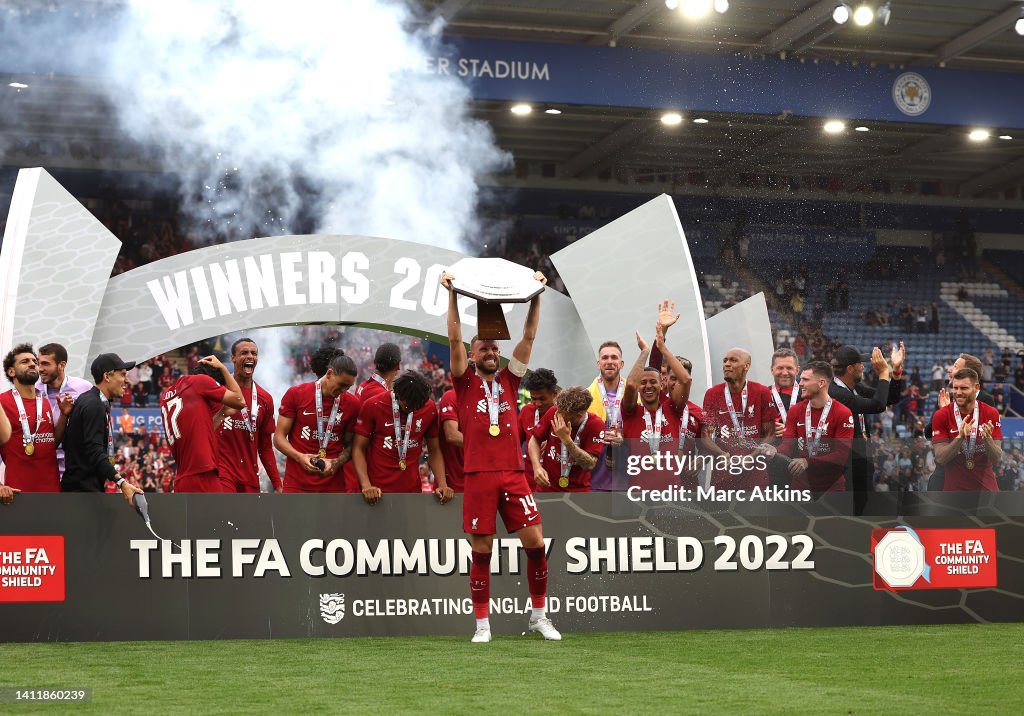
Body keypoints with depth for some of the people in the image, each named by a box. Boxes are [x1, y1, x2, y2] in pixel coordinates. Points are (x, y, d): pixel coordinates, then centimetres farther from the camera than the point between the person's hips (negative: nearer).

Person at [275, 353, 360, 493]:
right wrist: (300, 457, -16)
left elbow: (349, 446, 12)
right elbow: (279, 437, 2)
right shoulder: (296, 394, 1)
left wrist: (335, 463, -10)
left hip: (334, 485, 2)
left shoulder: (352, 404, 6)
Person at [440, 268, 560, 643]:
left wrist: (536, 295, 6)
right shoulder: (466, 382, 8)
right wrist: (452, 295, -8)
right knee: (482, 551, 0)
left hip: (514, 474, 3)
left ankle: (539, 615, 12)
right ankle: (482, 623, 8)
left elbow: (529, 336, 11)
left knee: (535, 543, -2)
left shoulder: (509, 380, 15)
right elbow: (455, 339, -2)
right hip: (479, 475, -2)